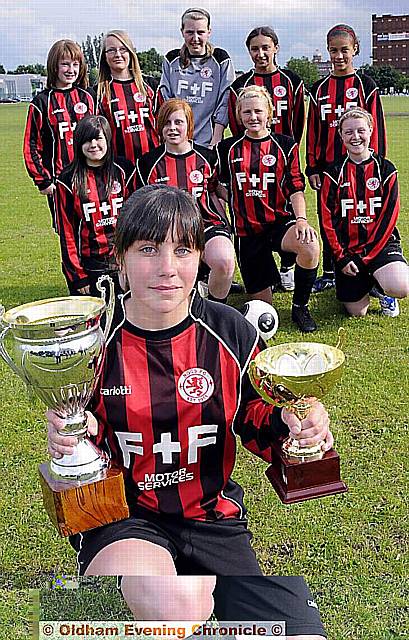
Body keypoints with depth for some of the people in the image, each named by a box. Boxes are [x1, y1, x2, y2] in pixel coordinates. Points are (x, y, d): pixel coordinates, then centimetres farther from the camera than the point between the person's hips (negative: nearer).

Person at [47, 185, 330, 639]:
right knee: (168, 604, -34)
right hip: (121, 518, -2)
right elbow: (80, 442, 3)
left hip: (212, 514, 3)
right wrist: (68, 438, -21)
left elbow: (253, 417, 7)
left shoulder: (231, 332, -6)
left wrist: (290, 425, -16)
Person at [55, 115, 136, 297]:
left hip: (123, 262, 1)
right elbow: (67, 231, -1)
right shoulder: (68, 180, -2)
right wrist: (77, 276, -5)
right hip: (88, 266, -1)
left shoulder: (124, 170, 3)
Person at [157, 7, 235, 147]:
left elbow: (224, 104, -1)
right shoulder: (171, 59, 10)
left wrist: (215, 141, -8)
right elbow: (164, 101, 10)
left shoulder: (221, 59, 2)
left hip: (207, 142, -2)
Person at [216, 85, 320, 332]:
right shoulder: (228, 148, 7)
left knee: (310, 247, -37)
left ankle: (300, 306, -11)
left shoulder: (285, 145, 5)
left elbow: (296, 187, 0)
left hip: (280, 222, -1)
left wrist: (301, 219, -15)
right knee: (263, 304, -1)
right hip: (246, 230, 1)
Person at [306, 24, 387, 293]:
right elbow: (313, 131, 11)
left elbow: (376, 128, -1)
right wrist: (312, 167, 6)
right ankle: (330, 274, 21)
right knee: (328, 221, 9)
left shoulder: (365, 85, 1)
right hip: (327, 165, 3)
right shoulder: (320, 88, 10)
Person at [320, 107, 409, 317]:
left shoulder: (385, 169, 0)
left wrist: (368, 254, -10)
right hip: (347, 249, 1)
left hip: (380, 243, 0)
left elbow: (389, 216, -4)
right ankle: (364, 283, 32)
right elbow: (327, 219, -2)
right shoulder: (334, 172, 0)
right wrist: (341, 257, -9)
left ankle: (381, 287, 9)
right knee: (356, 312, -2)